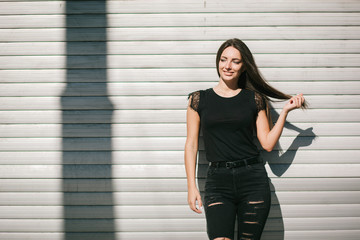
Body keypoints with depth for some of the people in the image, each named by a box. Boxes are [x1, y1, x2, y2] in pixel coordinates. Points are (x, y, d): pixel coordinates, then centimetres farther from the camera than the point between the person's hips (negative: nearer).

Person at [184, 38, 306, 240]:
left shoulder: (254, 99, 8)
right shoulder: (199, 99, 7)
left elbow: (268, 143, 5)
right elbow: (191, 144, 6)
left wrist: (286, 111, 1)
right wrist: (192, 186, -1)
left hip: (253, 180, 1)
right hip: (217, 180, -1)